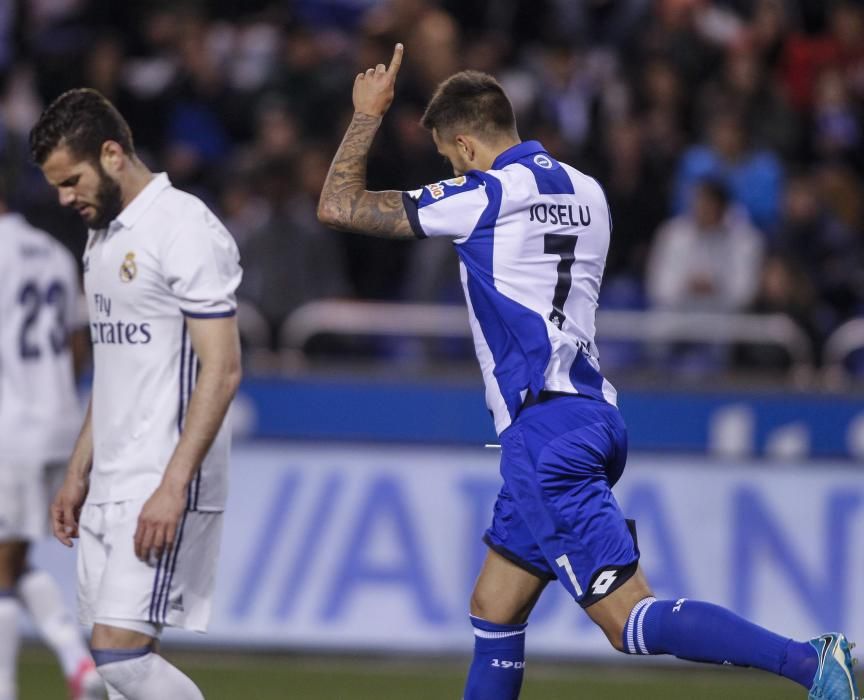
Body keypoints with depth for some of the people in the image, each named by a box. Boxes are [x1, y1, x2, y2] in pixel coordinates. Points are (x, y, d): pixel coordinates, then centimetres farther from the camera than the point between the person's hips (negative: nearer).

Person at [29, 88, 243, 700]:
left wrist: (173, 488, -22)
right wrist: (78, 475, 20)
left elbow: (222, 370, -17)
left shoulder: (185, 229, -12)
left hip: (163, 490, -9)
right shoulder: (104, 236, 17)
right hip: (109, 488, 9)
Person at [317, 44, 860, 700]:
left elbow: (339, 205, -4)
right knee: (493, 610, 16)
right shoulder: (585, 191, 13)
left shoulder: (487, 195, -8)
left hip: (546, 432, -9)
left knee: (631, 620, -14)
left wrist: (368, 112, 11)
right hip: (593, 416, 9)